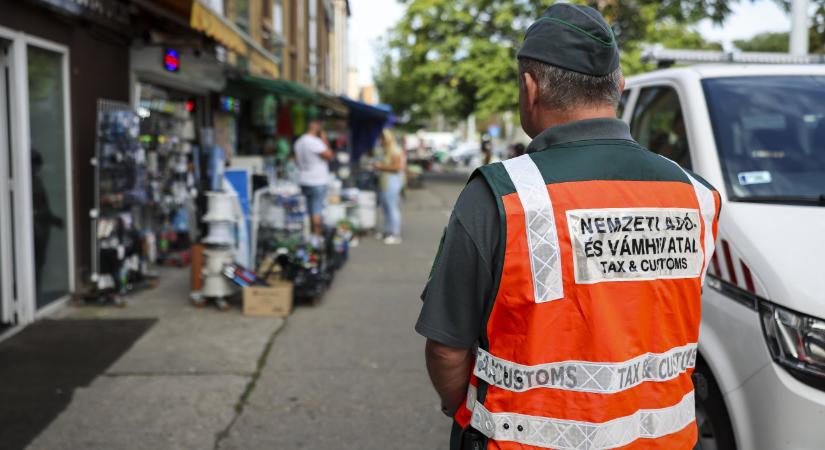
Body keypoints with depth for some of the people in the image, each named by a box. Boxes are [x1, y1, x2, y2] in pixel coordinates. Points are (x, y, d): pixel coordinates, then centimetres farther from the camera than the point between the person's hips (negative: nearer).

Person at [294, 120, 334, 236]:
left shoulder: (298, 142, 10)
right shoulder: (315, 142, -18)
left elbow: (297, 161, 18)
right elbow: (329, 156, -14)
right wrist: (325, 141, -6)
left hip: (304, 181, 8)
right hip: (317, 182, -8)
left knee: (309, 209, 13)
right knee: (317, 210, -4)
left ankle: (312, 234, 18)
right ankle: (317, 234, -4)